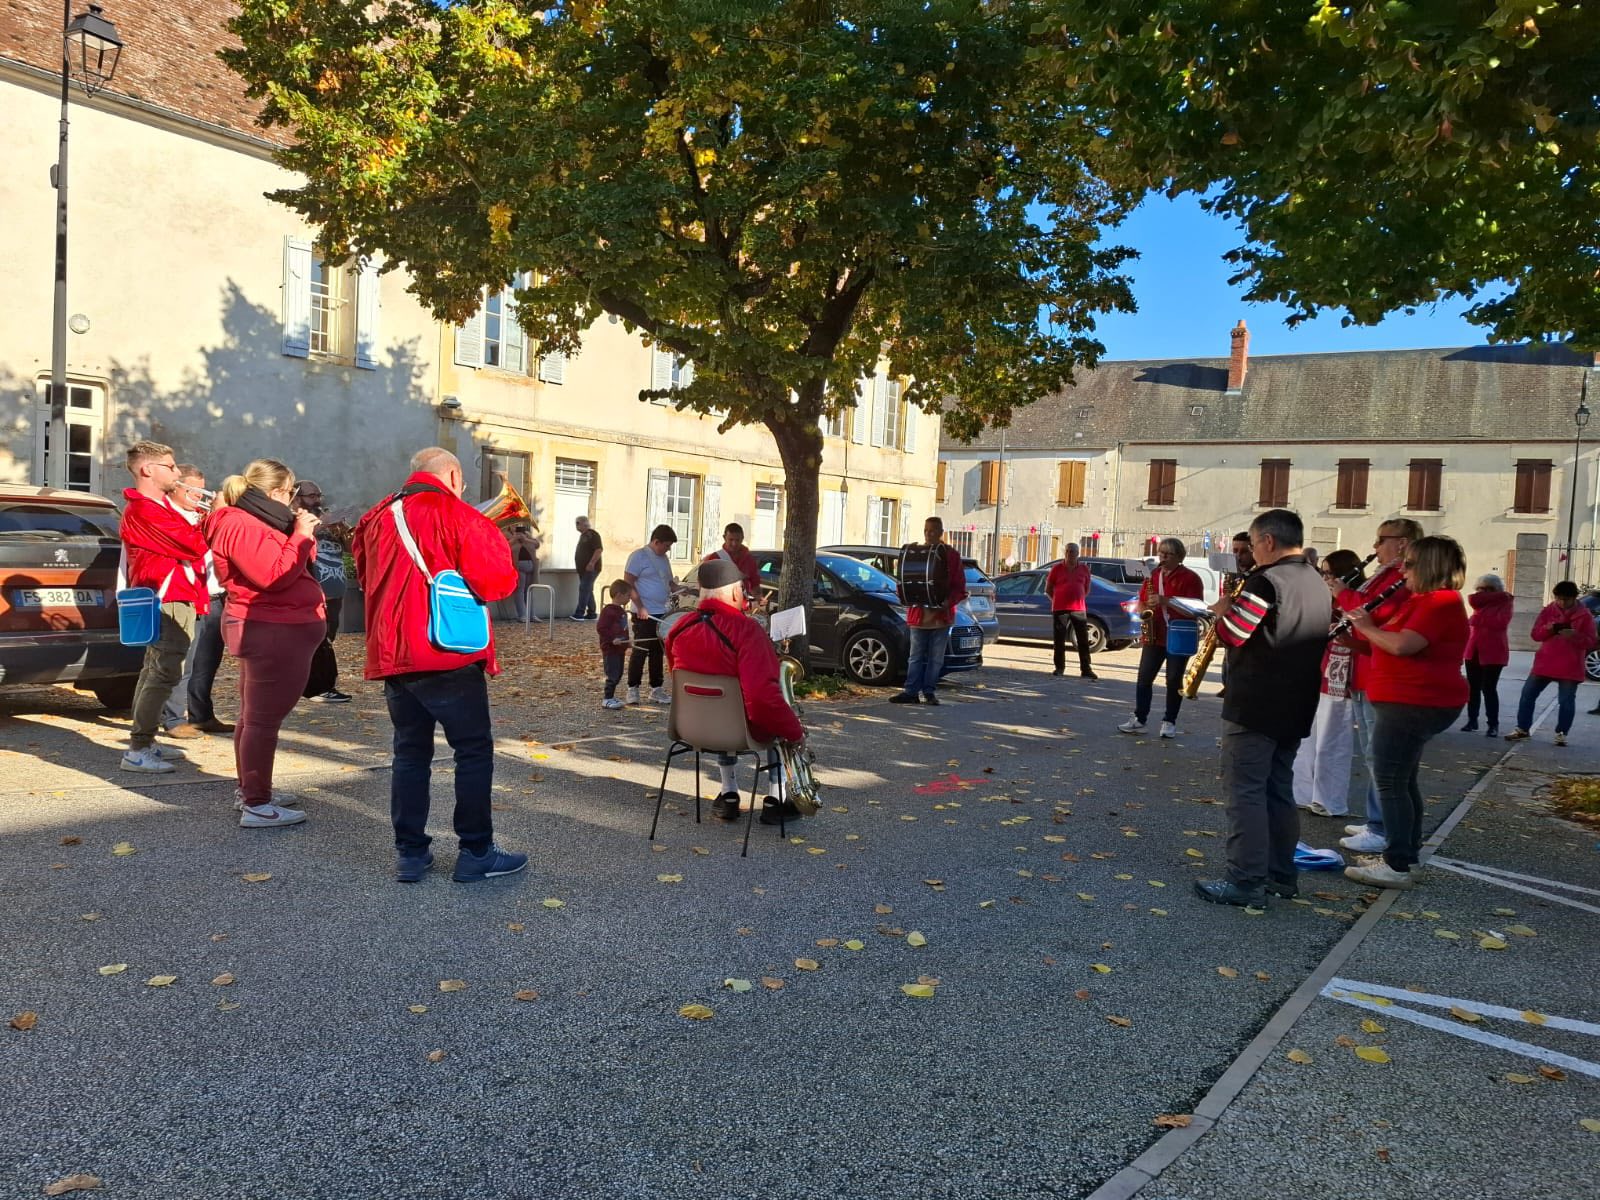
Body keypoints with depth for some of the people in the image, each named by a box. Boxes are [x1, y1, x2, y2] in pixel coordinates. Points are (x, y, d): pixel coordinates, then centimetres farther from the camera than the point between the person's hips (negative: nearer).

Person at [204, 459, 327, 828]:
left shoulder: (252, 521, 17)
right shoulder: (243, 527, -17)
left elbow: (294, 564, 18)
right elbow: (276, 575, -26)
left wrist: (302, 535, 4)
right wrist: (301, 536, -17)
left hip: (268, 630, 12)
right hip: (273, 632, -12)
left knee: (255, 714, 19)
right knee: (264, 718, -9)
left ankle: (248, 790, 32)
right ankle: (256, 806, -6)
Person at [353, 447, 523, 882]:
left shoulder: (376, 519, 12)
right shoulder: (457, 515, -8)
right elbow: (496, 581, -12)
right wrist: (501, 557, 8)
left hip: (391, 656, 6)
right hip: (449, 654, -6)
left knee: (410, 753, 14)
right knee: (474, 749, 4)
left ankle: (410, 853, 16)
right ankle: (476, 853, 7)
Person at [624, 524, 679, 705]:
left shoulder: (663, 558, 14)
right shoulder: (638, 556, -10)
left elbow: (670, 582, 24)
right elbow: (628, 584, -14)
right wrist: (640, 607, -20)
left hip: (662, 613, 7)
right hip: (645, 615, -7)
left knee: (658, 652, 11)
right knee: (640, 652, -2)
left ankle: (656, 689, 18)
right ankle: (632, 689, 7)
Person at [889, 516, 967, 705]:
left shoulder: (951, 555, 1)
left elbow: (960, 587, -1)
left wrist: (949, 601, -17)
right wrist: (904, 595, -9)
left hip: (941, 615, -1)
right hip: (918, 613, 1)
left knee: (936, 658, 5)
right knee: (916, 656, 5)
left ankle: (929, 692, 13)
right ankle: (911, 691, 6)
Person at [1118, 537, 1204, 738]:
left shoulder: (1190, 578, -6)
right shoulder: (1153, 575, 12)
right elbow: (1141, 602, 21)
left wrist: (1165, 601, -22)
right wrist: (1145, 611, -2)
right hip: (1154, 636, 5)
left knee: (1174, 680, 2)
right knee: (1144, 678, 2)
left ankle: (1169, 722, 11)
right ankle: (1139, 718, 7)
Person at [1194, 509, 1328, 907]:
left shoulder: (1266, 580, -16)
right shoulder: (1316, 583, 12)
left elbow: (1233, 634, -18)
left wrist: (1223, 611, 1)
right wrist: (1236, 610, 15)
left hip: (1255, 706, -9)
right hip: (1295, 707, 9)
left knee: (1245, 792, -5)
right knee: (1279, 791, 15)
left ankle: (1246, 883, -5)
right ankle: (1280, 875, 21)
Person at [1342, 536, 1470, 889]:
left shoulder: (1440, 602, -18)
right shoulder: (1426, 600, 16)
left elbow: (1401, 645, -27)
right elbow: (1397, 639, 21)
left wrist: (1367, 627, -12)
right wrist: (1369, 624, 7)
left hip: (1414, 704, -11)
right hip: (1413, 702, 11)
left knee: (1390, 782, -9)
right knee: (1402, 780, 16)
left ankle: (1397, 867, -6)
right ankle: (1405, 854, 24)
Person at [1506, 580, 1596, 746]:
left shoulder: (1584, 615, -1)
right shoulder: (1549, 610, 5)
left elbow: (1590, 642, -5)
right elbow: (1535, 634, 3)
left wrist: (1574, 635, -23)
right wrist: (1547, 629, -17)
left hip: (1570, 667, -2)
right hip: (1545, 663, 2)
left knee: (1566, 701, 1)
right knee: (1528, 694, 1)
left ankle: (1561, 733, 12)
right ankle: (1522, 728, 10)